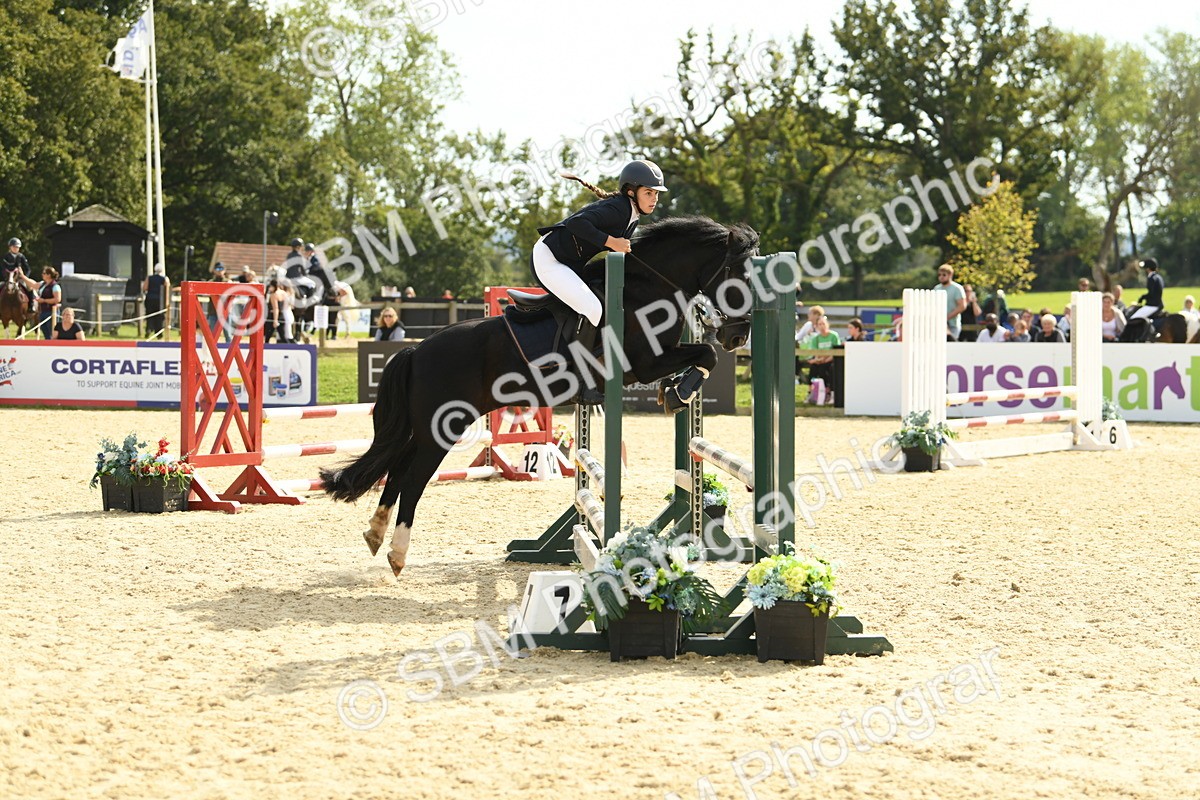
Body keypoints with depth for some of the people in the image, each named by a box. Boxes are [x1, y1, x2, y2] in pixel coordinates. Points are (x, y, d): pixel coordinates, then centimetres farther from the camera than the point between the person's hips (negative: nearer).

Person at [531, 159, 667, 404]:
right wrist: (610, 241, -33)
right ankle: (582, 385, -22)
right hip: (548, 260, -11)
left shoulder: (633, 216, 8)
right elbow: (576, 223, -34)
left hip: (569, 264, 11)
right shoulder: (617, 208, -21)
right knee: (593, 308, -25)